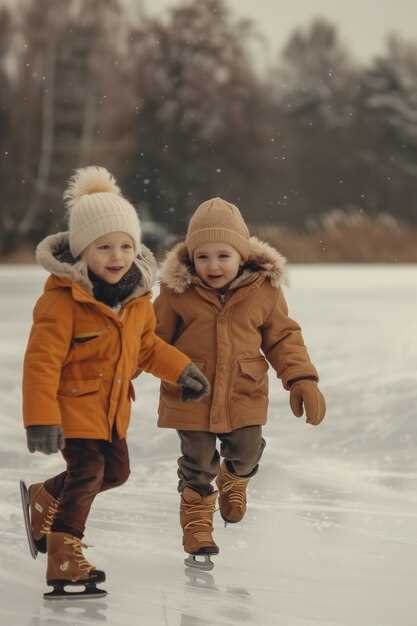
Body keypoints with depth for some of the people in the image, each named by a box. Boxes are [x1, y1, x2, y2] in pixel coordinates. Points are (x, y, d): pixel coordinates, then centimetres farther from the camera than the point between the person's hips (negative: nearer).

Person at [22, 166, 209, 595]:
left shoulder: (137, 294, 0)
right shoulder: (62, 299, -24)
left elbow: (145, 345, 18)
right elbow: (41, 361, -24)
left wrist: (181, 370, 11)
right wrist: (41, 419, -28)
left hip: (113, 404, 8)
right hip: (73, 402, -8)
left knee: (116, 470, 16)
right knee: (87, 471, -14)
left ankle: (45, 498, 38)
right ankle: (64, 558, -4)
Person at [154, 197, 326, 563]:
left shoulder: (264, 289, -7)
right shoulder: (177, 290, -11)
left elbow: (283, 337, 3)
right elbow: (156, 337, 1)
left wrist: (302, 379, -6)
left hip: (244, 395, 2)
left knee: (246, 452, 12)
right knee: (198, 462, 5)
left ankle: (233, 479, 48)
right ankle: (197, 519, 26)